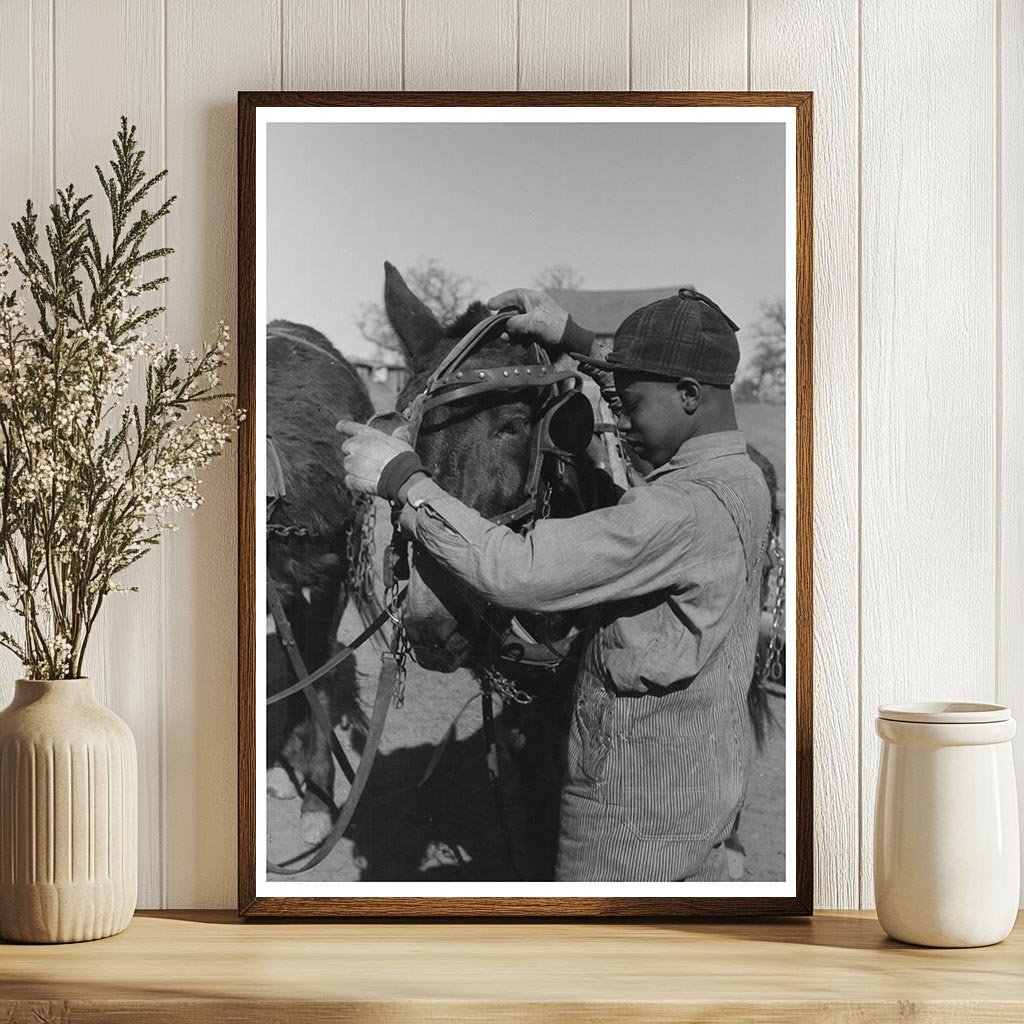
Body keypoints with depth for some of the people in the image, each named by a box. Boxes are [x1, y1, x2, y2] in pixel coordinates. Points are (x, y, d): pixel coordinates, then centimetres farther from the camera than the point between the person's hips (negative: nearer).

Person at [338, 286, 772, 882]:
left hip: (636, 805, -9)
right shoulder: (742, 478, 2)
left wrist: (402, 477, -24)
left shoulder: (682, 508, -28)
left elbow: (517, 573, -32)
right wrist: (575, 340, 19)